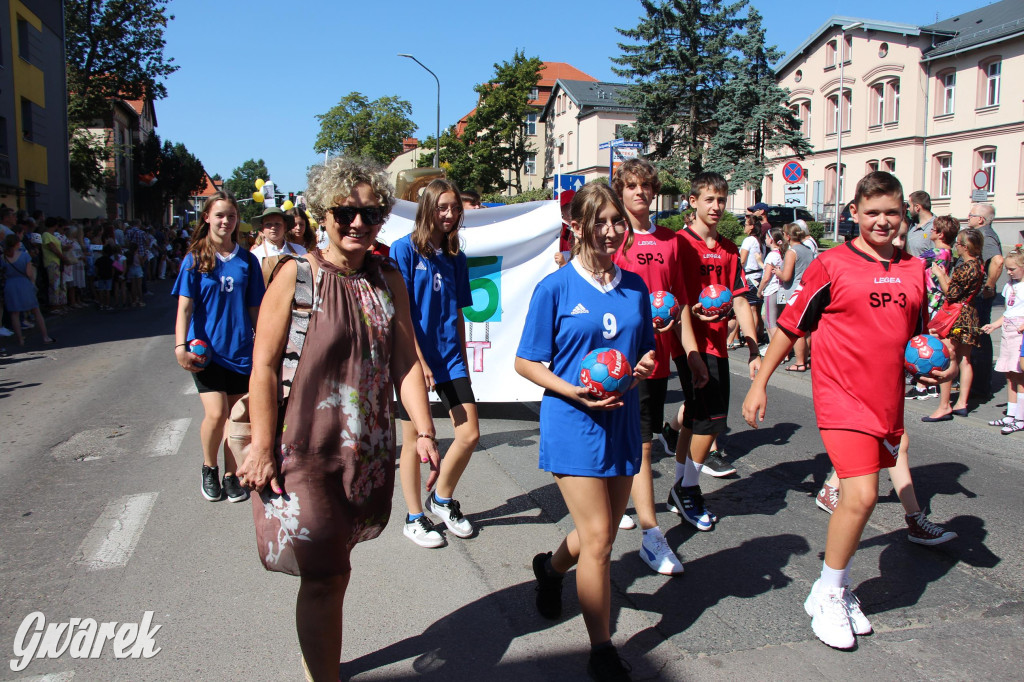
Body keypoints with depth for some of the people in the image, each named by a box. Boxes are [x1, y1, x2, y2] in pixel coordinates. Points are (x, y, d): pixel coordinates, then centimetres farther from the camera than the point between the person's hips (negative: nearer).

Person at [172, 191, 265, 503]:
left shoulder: (247, 260, 6)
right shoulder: (195, 259, 1)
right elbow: (185, 307, -5)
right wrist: (180, 346, -16)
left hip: (240, 349, 2)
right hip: (206, 349, -2)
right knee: (216, 413, -12)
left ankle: (230, 475, 24)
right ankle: (209, 468, 15)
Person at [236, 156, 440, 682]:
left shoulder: (388, 279, 5)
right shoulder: (296, 275, -8)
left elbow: (406, 361, 4)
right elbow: (264, 366, -10)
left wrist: (423, 431, -4)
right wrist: (261, 447, -12)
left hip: (368, 450, 4)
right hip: (305, 448, -4)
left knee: (330, 567, 18)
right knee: (326, 577, -1)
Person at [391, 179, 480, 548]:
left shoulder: (455, 256, 11)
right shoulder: (404, 249, -7)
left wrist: (462, 361, 14)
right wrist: (419, 361, -15)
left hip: (449, 357, 5)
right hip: (414, 358, -5)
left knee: (470, 434, 0)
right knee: (414, 439, 6)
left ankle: (442, 498, 25)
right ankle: (414, 517, 23)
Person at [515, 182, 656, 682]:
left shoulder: (635, 288, 7)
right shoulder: (555, 288, -7)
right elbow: (527, 362, -5)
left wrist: (645, 365, -7)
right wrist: (575, 392, -19)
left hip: (622, 421, 5)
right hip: (573, 424, -5)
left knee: (601, 535, 17)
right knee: (597, 540, -5)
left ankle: (552, 568, 50)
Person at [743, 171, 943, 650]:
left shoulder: (914, 270, 9)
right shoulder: (831, 265, -7)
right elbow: (791, 325, -2)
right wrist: (759, 384, -2)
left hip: (887, 399, 6)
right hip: (841, 395, -5)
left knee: (858, 496, 12)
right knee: (861, 495, -15)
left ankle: (838, 590, 30)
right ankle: (827, 594, 6)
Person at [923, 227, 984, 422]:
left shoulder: (965, 267, -18)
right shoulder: (977, 265, 11)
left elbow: (951, 293, -17)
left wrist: (939, 275, -9)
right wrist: (945, 275, 18)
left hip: (956, 316, -10)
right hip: (969, 314, 10)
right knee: (964, 360, 12)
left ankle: (944, 407, -7)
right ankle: (962, 403, 18)